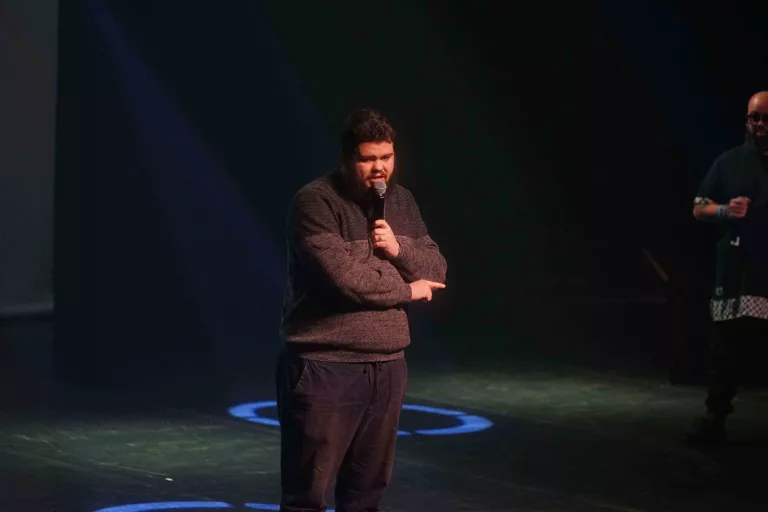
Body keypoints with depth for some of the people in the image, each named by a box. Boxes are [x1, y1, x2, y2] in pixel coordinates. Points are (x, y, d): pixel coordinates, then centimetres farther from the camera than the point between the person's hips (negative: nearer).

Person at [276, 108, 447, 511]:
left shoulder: (401, 201, 12)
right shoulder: (315, 203, -12)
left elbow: (436, 271, 11)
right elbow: (344, 277, -21)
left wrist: (400, 250, -10)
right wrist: (405, 290, -6)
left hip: (387, 365, 7)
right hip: (323, 365, -7)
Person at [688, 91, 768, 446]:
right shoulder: (730, 162, 10)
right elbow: (698, 209, 10)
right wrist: (724, 210, -11)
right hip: (738, 274, 0)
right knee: (727, 347, -3)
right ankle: (715, 417, 2)